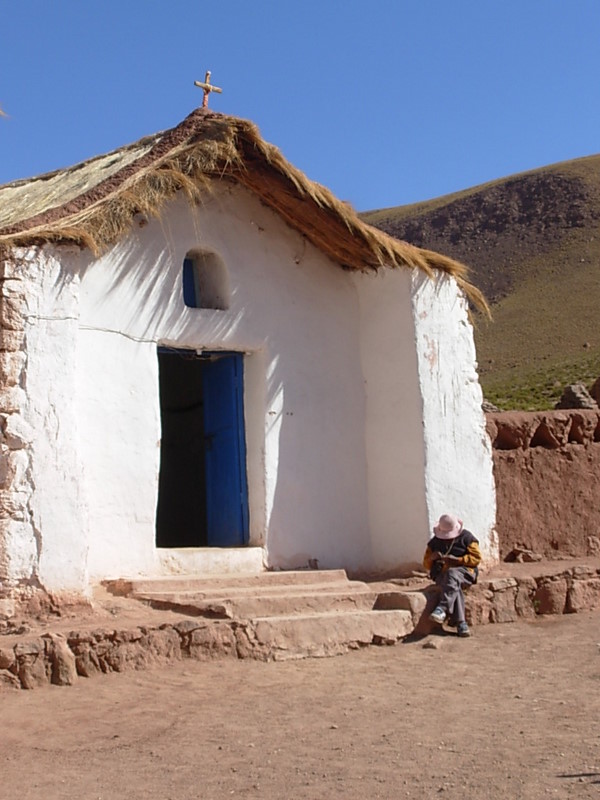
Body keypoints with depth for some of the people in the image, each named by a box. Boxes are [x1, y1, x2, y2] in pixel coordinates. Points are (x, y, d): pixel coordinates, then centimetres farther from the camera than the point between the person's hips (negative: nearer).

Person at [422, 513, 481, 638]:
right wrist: (432, 558, -8)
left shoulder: (466, 537, 6)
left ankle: (442, 609, -50)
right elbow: (426, 565, 17)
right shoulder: (434, 542, 14)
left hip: (464, 571, -2)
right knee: (454, 586, -34)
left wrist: (456, 559, -14)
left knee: (452, 574, -38)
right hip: (442, 573, 2)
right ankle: (460, 622, -42)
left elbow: (476, 558, -1)